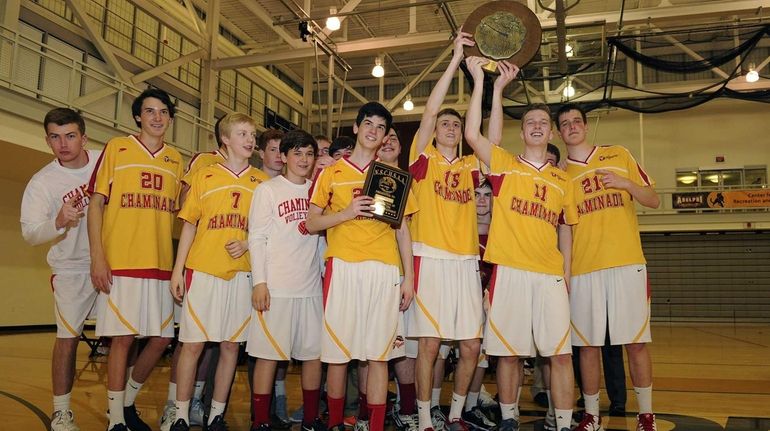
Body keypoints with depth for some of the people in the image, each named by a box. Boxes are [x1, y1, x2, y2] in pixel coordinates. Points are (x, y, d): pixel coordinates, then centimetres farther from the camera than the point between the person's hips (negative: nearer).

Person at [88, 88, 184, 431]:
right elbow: (96, 203, -1)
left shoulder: (176, 160, 14)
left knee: (161, 338, 5)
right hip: (120, 263, -4)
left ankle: (129, 401, 27)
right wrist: (98, 258, -8)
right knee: (123, 337, -2)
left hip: (161, 265, 4)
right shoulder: (116, 148, 3)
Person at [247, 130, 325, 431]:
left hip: (311, 286, 4)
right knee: (268, 354, -1)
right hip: (276, 286, -4)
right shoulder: (268, 190, 3)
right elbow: (256, 238, -2)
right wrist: (259, 281, -10)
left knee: (314, 353, 8)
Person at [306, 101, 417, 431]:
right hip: (343, 267, -1)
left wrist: (409, 277, 6)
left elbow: (402, 229, 14)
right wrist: (347, 213, -9)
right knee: (337, 350, 1)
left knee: (379, 352, 1)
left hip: (384, 270, 1)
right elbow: (311, 223, 8)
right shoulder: (332, 173, 11)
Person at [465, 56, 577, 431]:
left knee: (560, 353, 0)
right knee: (508, 352, 4)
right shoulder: (505, 165, 6)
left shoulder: (562, 180, 15)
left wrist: (567, 273, 10)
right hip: (509, 271, -2)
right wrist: (479, 80, -8)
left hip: (550, 275, 3)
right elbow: (472, 134, -9)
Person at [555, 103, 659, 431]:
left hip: (627, 264, -1)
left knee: (636, 342, 1)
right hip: (583, 270, 1)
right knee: (588, 345, 4)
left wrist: (625, 183, -11)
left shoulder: (619, 156, 9)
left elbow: (653, 200, 9)